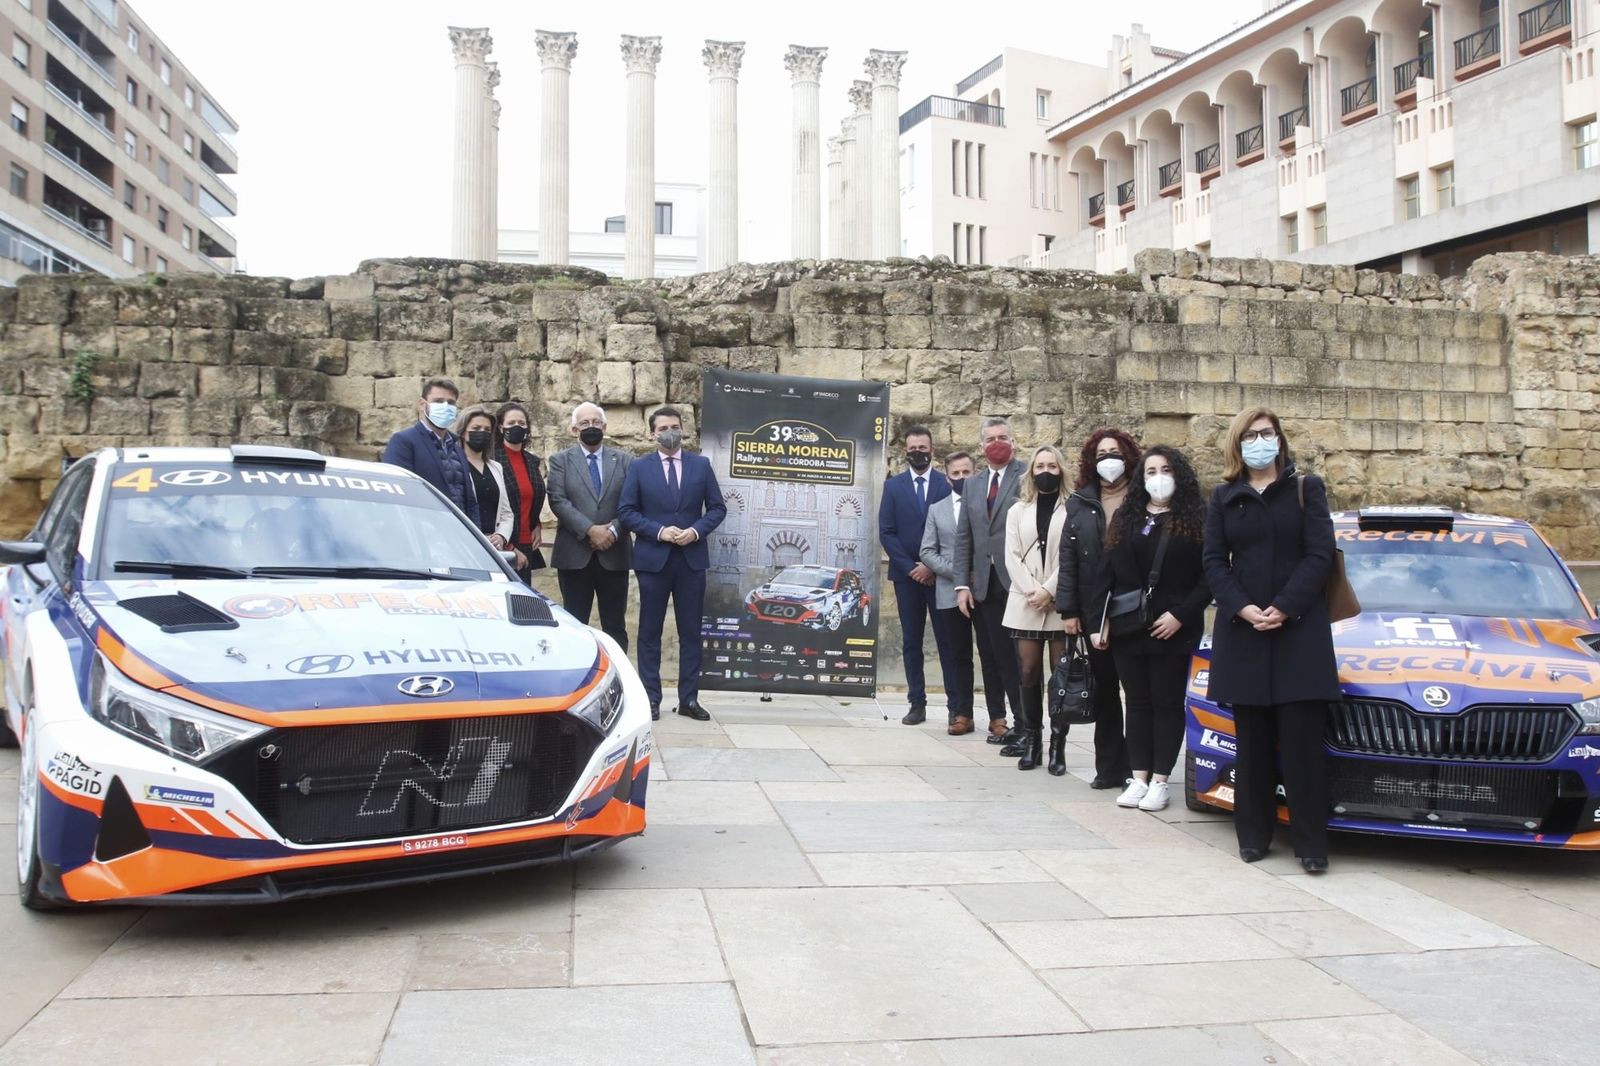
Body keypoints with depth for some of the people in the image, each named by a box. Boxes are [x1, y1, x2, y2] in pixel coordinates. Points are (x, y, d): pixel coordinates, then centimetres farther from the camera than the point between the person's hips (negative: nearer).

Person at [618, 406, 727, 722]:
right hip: (653, 558, -1)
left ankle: (689, 698, 11)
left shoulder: (701, 465, 7)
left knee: (691, 631, 5)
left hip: (692, 559, 1)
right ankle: (651, 698, 11)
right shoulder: (639, 468, 4)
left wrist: (697, 530, -11)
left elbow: (717, 507, 6)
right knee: (650, 631, 4)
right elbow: (626, 511, -1)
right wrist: (658, 531, -14)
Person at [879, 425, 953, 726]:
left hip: (940, 574, -2)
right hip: (907, 574, 2)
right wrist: (910, 567, -8)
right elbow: (886, 532, 2)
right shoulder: (893, 485, 7)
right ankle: (917, 703, 10)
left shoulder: (948, 484, 2)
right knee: (911, 641, 5)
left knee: (947, 641, -1)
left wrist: (932, 566, -10)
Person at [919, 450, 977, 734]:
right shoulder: (936, 509, 13)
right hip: (950, 592, 2)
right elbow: (926, 551, 7)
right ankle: (961, 713, 10)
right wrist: (955, 572, -7)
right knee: (957, 655, 5)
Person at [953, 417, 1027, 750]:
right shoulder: (972, 485, 15)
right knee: (989, 656, 8)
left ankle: (1023, 726, 4)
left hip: (1016, 582, -5)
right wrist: (962, 584, 5)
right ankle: (997, 719, 16)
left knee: (1014, 657, -3)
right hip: (982, 585, 5)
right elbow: (963, 538, 13)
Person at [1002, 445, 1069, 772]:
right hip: (1025, 604, 3)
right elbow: (1012, 557, 6)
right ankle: (1031, 742, 8)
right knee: (1029, 673, 2)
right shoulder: (1017, 510, 14)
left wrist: (1049, 591, -13)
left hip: (1060, 604, -3)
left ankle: (1058, 745, 2)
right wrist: (1032, 592, -8)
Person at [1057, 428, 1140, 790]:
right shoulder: (1079, 504, 8)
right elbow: (1068, 559, 6)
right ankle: (1108, 767, 17)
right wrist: (1068, 609, 0)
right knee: (1104, 691, 9)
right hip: (1095, 612, 3)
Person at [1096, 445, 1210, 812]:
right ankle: (1139, 779, 13)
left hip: (1172, 629, -3)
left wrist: (1180, 614, -14)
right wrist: (1100, 622, 2)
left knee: (1168, 703, 3)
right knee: (1138, 703, 8)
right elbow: (1107, 572, 8)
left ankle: (1159, 781, 9)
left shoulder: (1196, 519, 0)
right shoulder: (1125, 517, 11)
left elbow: (1209, 575, -6)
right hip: (1128, 627, 3)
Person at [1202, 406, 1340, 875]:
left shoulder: (1306, 489, 6)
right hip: (1242, 631, 2)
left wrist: (1283, 608, -14)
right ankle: (1253, 834, 13)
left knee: (1302, 739, -3)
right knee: (1252, 739, 6)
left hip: (1300, 630, -2)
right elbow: (1214, 561, 4)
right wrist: (1243, 609, -12)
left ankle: (1310, 842, 3)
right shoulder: (1224, 497, 12)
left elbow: (1319, 555, -3)